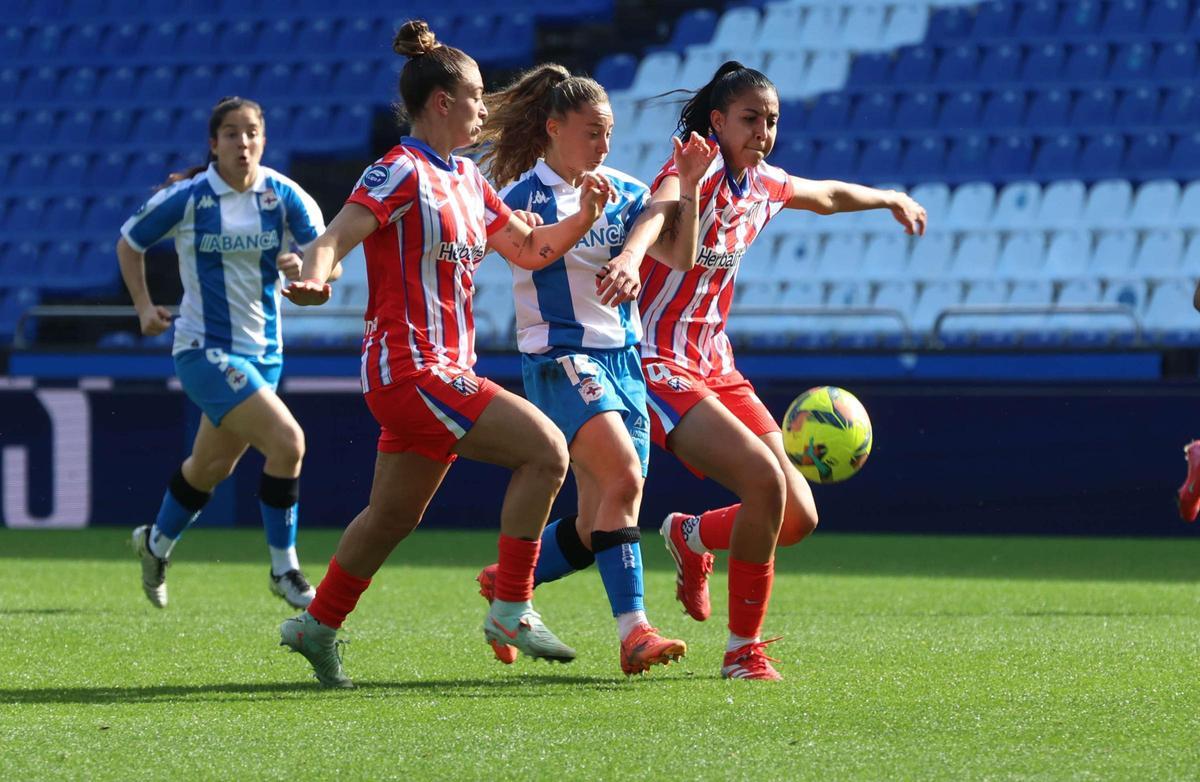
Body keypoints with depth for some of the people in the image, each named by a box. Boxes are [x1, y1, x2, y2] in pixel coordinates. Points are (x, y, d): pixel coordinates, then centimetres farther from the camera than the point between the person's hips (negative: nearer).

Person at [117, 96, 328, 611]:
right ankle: (284, 569, -8)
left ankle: (157, 544, 48)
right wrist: (143, 306, -3)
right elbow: (129, 244, 5)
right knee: (287, 442, -22)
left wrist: (306, 268, -26)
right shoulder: (186, 198, -11)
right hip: (205, 350, -5)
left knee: (212, 466, 21)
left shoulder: (284, 196, -4)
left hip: (263, 350, 5)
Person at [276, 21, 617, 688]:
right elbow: (335, 238, -19)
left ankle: (318, 627, 31)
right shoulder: (403, 172, -11)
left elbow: (530, 250, 22)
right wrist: (315, 276, -41)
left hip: (445, 371, 9)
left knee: (393, 516, 17)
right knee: (546, 449, -18)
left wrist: (583, 217, 4)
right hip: (409, 366, -9)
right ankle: (512, 610, -13)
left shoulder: (467, 180, 15)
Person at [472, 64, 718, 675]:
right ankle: (633, 632, -28)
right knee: (624, 478, -26)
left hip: (622, 357, 6)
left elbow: (679, 255, -5)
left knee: (597, 524, 3)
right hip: (561, 359, -6)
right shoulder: (523, 197, -5)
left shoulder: (622, 191, 8)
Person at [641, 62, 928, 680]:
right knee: (764, 479, -25)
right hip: (658, 367, -8)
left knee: (798, 516, -1)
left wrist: (892, 198, 46)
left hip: (716, 368, 8)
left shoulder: (763, 185, 8)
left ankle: (693, 536, 30)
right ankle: (743, 649, -11)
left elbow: (828, 196, 31)